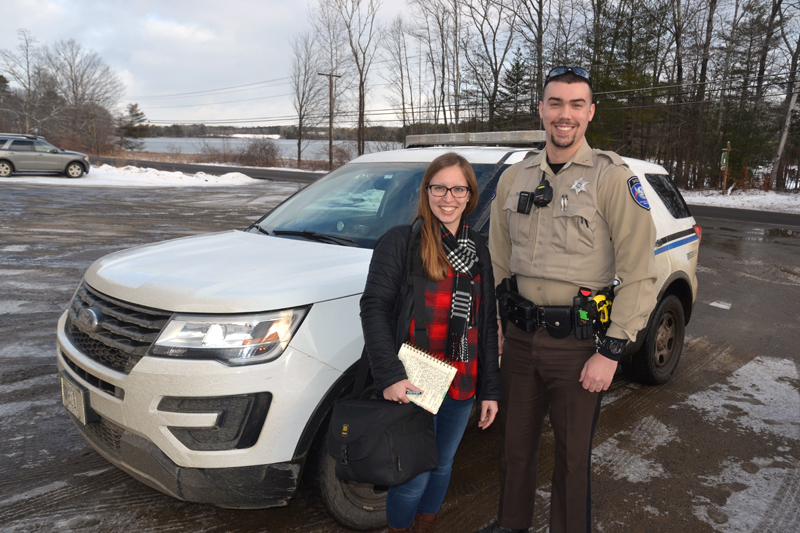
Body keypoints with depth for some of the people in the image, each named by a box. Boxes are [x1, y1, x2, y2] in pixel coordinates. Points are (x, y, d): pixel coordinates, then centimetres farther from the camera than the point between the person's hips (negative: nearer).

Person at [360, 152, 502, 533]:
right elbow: (374, 307, -12)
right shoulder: (399, 242, -6)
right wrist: (389, 375, -21)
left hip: (462, 387, 5)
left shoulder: (479, 250, 9)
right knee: (415, 476, 1)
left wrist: (490, 390, 8)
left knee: (442, 466, 19)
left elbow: (487, 324, 10)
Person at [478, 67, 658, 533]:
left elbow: (639, 275, -12)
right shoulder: (514, 178, 6)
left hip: (579, 344, -4)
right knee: (516, 445, 19)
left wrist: (611, 352, -15)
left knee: (573, 455, 12)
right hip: (521, 337, 5)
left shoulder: (613, 178, -10)